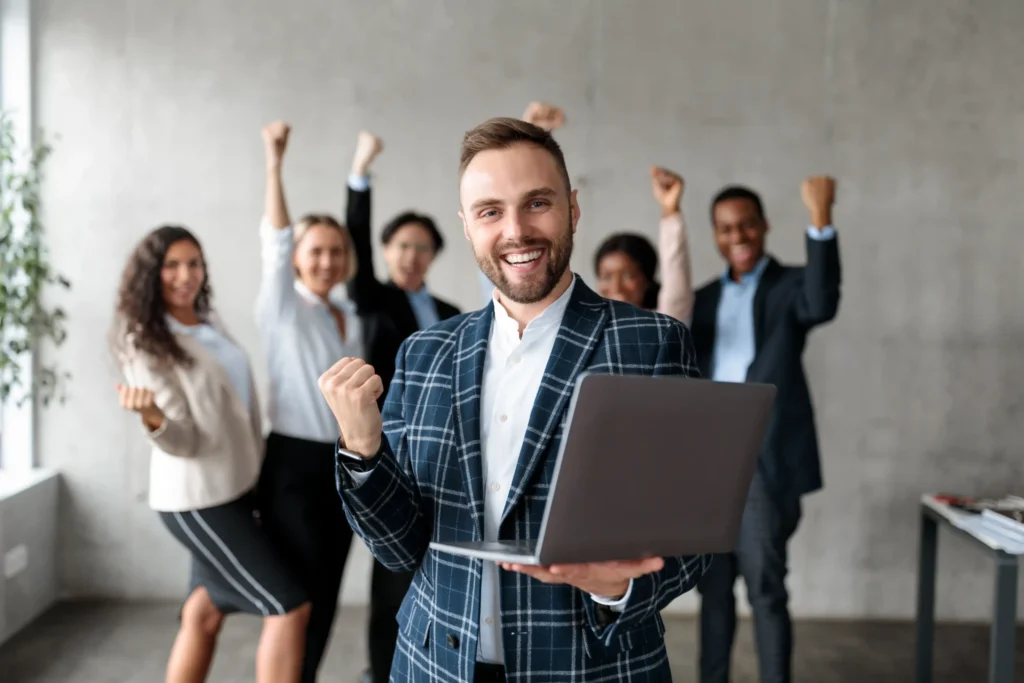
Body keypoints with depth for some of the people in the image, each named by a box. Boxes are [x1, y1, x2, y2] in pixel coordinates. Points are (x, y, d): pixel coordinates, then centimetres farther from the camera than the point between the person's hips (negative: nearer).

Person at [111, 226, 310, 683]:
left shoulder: (211, 322, 8)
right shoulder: (144, 343, -13)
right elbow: (182, 440, -18)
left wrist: (259, 467, 19)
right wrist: (152, 418, -39)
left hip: (234, 488, 7)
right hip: (197, 499, -7)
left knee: (205, 611, 13)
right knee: (289, 608, -8)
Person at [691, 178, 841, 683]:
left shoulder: (789, 286, 2)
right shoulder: (703, 299, 16)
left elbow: (822, 305, -23)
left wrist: (821, 220, -32)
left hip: (763, 460, -5)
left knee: (765, 588, -4)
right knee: (713, 587, 11)